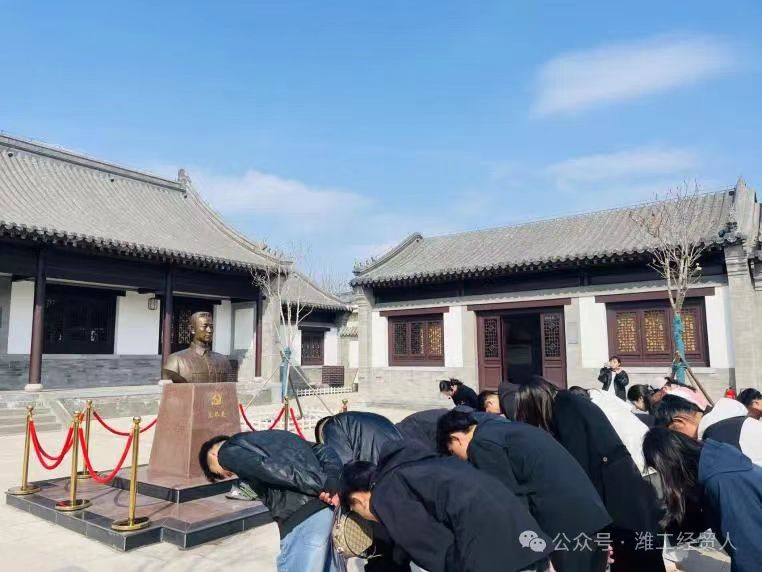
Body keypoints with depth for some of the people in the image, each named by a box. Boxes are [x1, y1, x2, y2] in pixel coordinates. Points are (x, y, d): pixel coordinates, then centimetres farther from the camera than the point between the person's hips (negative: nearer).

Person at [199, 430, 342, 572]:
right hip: (330, 507, 8)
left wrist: (319, 490, -11)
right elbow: (324, 452, 18)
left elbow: (270, 470, -12)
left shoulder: (227, 452, 10)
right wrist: (333, 483, 3)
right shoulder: (267, 438, 30)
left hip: (301, 518, -8)